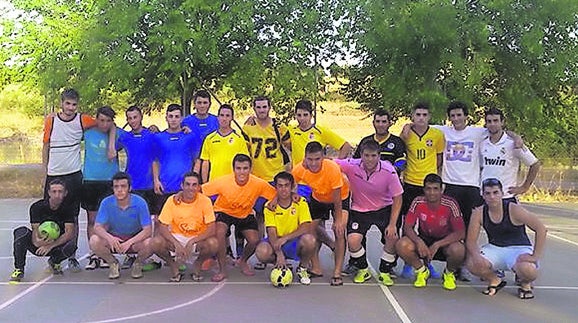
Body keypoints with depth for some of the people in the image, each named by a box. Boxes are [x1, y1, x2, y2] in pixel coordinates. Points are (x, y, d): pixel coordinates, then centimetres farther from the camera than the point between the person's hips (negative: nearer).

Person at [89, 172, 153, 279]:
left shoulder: (140, 202, -18)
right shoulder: (106, 203, -12)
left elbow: (148, 230, -21)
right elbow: (97, 227, -15)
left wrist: (130, 242, -37)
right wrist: (110, 238, -38)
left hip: (135, 240, -1)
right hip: (114, 240, 2)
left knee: (149, 243, -33)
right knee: (94, 241, -27)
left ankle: (138, 263, 3)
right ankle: (113, 263, 3)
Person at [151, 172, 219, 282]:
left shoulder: (205, 201, -15)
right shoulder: (172, 201, -13)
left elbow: (211, 229, -19)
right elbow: (162, 228, -14)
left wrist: (191, 242, -30)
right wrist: (177, 244, -29)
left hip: (198, 239, -1)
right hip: (176, 237, 1)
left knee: (213, 244, -32)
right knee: (156, 243, -28)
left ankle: (197, 264, 2)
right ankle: (173, 265, 4)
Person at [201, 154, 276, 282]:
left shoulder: (259, 184, -24)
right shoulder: (223, 181, -28)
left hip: (245, 214, 2)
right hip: (223, 211, -2)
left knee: (254, 240, -15)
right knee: (219, 232, -30)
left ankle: (243, 261, 22)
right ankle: (222, 270, -9)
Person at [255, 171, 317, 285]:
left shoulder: (301, 202, -8)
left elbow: (306, 228, -17)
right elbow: (271, 232, -14)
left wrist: (286, 238, -28)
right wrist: (279, 254, -29)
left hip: (295, 243, 0)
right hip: (277, 242, 1)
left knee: (309, 240, -35)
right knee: (262, 252, -33)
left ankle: (302, 268, -1)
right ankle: (281, 265, 5)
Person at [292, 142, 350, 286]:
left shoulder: (332, 168, -37)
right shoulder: (300, 169, -27)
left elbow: (336, 197, -27)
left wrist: (338, 220, -21)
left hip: (341, 197, -4)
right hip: (318, 198, 4)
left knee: (339, 231, -19)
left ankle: (337, 273, -12)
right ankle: (316, 268, 18)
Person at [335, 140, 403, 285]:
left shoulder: (389, 171, -19)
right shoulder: (351, 166, -19)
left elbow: (397, 198, -11)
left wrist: (392, 224, -15)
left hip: (384, 208, 0)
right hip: (359, 210, 0)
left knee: (392, 237, -20)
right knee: (353, 241, -19)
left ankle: (385, 272, 7)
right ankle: (363, 270, 12)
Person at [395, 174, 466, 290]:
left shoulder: (450, 204, -20)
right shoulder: (418, 202, -15)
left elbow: (460, 232, -19)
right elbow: (407, 227, -11)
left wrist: (437, 245, -30)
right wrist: (418, 241, -32)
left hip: (445, 242, -1)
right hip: (424, 241, 2)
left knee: (458, 250, -35)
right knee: (401, 245, -27)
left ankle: (449, 273, 3)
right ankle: (422, 271, 4)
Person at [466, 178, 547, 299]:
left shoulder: (514, 209, -18)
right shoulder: (478, 213, -9)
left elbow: (541, 229, -19)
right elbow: (471, 240, -8)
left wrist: (535, 256, -25)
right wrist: (476, 255, -30)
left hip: (518, 248, -3)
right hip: (494, 248, 3)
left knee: (528, 270, -35)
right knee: (473, 264, -25)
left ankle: (525, 284, 6)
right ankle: (495, 281, 9)